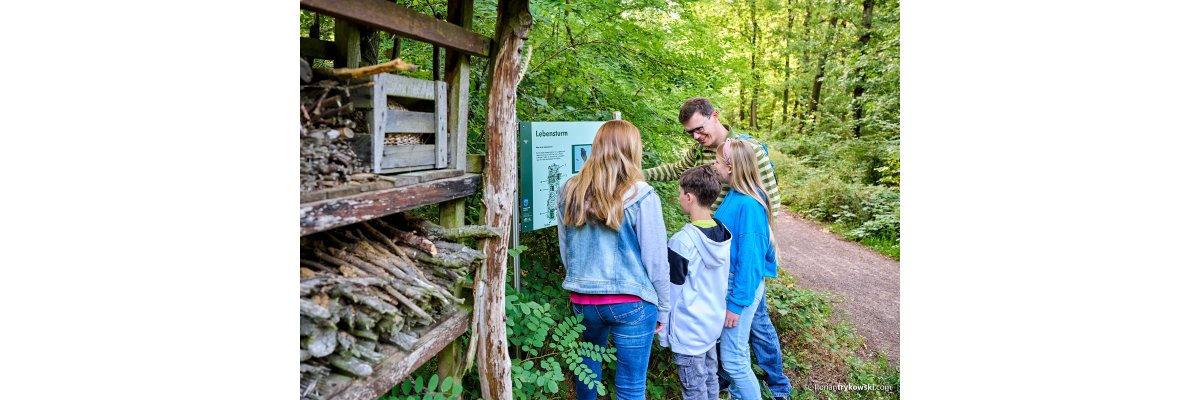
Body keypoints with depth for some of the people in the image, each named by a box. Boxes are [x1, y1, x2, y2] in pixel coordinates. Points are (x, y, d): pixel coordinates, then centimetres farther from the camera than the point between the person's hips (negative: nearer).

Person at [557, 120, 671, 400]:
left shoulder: (570, 191, -1)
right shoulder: (641, 196, -15)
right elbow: (656, 260, -10)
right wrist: (663, 308, 3)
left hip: (582, 300, 5)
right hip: (631, 303, -4)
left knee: (588, 362, 28)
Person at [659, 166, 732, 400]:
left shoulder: (683, 241, -23)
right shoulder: (723, 234, 0)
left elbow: (672, 292, -16)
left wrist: (664, 332, -6)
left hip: (689, 331, -7)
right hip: (714, 323, 7)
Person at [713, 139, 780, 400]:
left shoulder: (748, 205, -24)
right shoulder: (735, 195, 3)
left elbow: (749, 257, -22)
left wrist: (736, 303, -18)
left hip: (742, 285, -9)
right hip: (728, 280, 9)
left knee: (733, 358, -1)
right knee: (735, 351, 22)